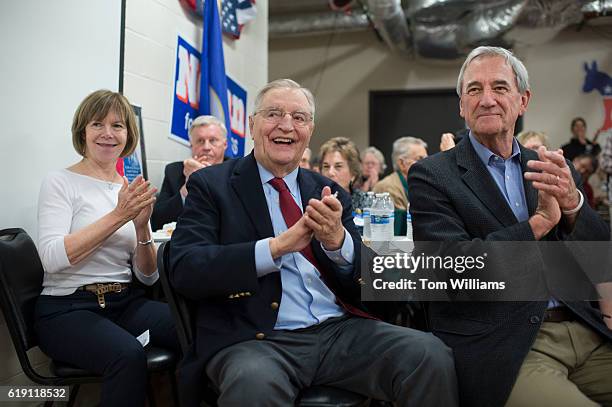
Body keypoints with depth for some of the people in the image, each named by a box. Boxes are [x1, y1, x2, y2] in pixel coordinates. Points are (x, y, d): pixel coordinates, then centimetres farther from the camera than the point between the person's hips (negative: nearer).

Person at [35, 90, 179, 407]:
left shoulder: (130, 190, 12)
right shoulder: (59, 182, 0)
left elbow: (148, 277, 7)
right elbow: (52, 258, -17)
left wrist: (142, 227, -11)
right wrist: (117, 216, -20)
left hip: (126, 302, 5)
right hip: (67, 307, -4)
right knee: (128, 354, -34)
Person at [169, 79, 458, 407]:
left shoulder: (331, 194, 14)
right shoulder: (211, 185, 4)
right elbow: (183, 269, -9)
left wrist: (337, 239, -13)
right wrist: (277, 246, -19)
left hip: (340, 330, 4)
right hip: (255, 339, -3)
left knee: (432, 356, -19)